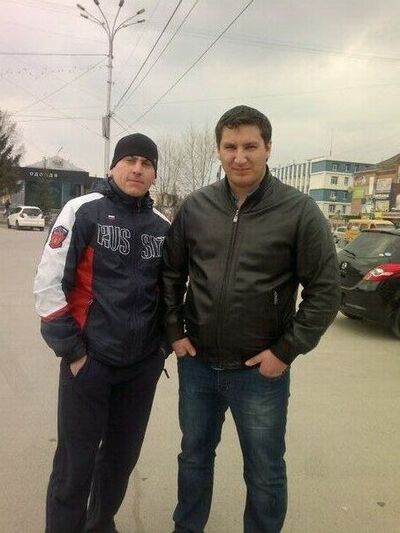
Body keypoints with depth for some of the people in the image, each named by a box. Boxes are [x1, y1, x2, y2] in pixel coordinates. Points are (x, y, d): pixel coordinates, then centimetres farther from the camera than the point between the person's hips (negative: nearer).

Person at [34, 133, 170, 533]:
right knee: (75, 463, 7)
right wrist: (71, 350, -10)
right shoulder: (84, 211, -7)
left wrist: (164, 343, 7)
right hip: (90, 361, -4)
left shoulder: (163, 227, 6)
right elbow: (48, 284, -10)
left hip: (144, 365, 5)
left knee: (122, 457, 18)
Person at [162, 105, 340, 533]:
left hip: (261, 370, -3)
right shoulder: (195, 206, -2)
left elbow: (324, 291, -9)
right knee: (194, 455, 24)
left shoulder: (299, 211, -11)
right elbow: (171, 273, 7)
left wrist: (286, 351, -12)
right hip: (197, 364, 4)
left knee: (264, 474, 15)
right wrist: (174, 331, 1)